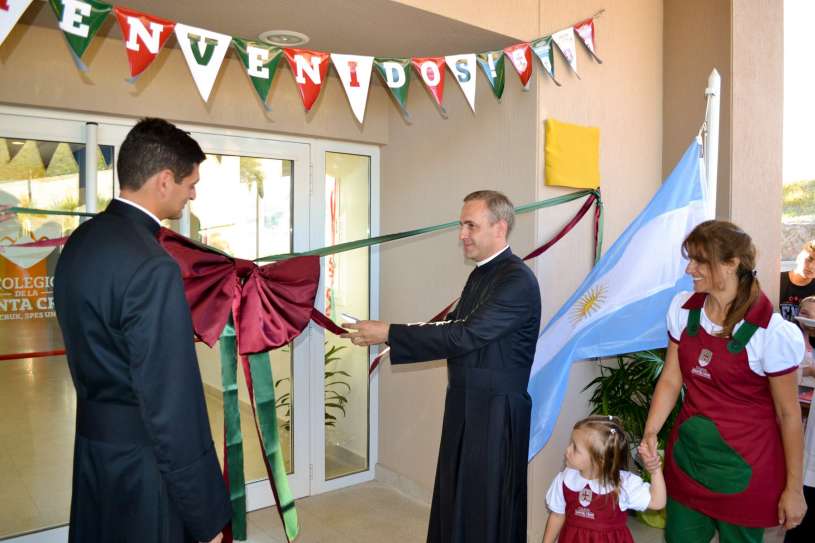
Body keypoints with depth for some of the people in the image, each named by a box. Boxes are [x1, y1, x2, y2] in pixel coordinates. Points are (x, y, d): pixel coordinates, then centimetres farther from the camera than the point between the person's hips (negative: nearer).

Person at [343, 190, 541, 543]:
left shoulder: (517, 280, -19)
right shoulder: (481, 273, 9)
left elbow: (466, 336, -26)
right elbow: (453, 326, 10)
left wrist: (389, 333, -24)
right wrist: (387, 335, -1)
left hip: (496, 413, -8)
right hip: (465, 406, 8)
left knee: (487, 508, 7)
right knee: (455, 498, 19)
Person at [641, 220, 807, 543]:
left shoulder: (773, 332, -18)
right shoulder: (683, 309, -4)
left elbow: (788, 414, -10)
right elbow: (671, 380, 0)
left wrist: (794, 488, -4)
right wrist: (650, 432, -12)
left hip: (744, 467, -4)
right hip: (688, 454, 4)